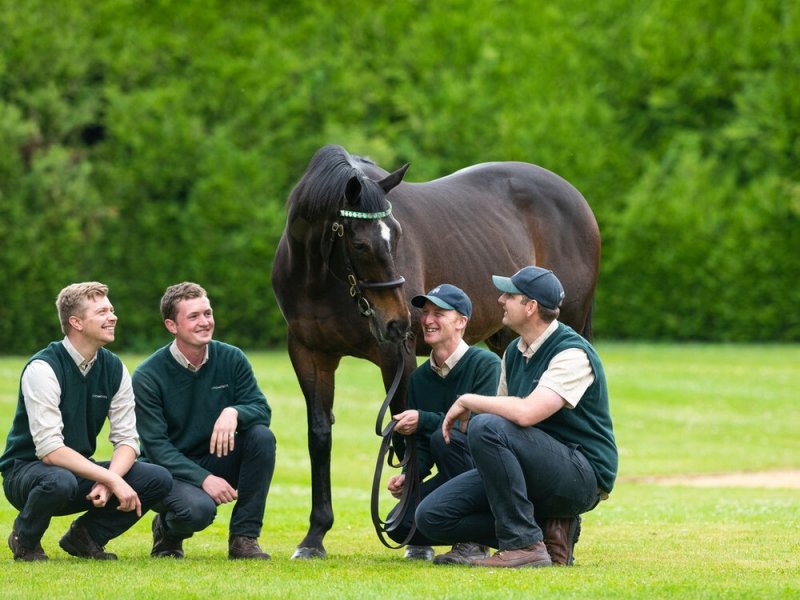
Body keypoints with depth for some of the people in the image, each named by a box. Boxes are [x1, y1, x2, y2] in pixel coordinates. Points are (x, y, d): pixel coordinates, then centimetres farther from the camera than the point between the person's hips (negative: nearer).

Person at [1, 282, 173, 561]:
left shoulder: (114, 368, 0)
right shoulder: (44, 368, -20)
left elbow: (127, 440, -2)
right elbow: (49, 449, -27)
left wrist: (108, 481, -23)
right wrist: (112, 480, -31)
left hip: (80, 469, 6)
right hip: (26, 470, -6)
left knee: (159, 480, -15)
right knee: (60, 481, -41)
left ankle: (85, 536, 5)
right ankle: (25, 539, -7)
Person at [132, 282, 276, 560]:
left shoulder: (231, 359, -3)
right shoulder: (147, 377, -14)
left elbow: (262, 409, -7)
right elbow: (155, 445, -17)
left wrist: (234, 412, -32)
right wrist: (203, 478, -29)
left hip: (219, 462, 4)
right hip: (172, 471, -4)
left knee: (262, 436, -24)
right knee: (198, 509, -36)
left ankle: (244, 537, -14)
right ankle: (167, 529, 4)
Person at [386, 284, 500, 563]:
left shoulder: (485, 364, -12)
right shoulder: (420, 377, 9)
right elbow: (421, 444, 10)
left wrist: (424, 420, -26)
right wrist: (409, 475, -10)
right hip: (449, 478, 5)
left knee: (444, 437, -35)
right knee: (399, 525, -21)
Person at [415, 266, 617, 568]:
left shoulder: (573, 353, -17)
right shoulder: (515, 353, 11)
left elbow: (526, 413, -30)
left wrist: (467, 402, -17)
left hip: (582, 475, -8)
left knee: (486, 427, -31)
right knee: (431, 516, -5)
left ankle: (524, 545, -24)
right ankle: (548, 529, -1)